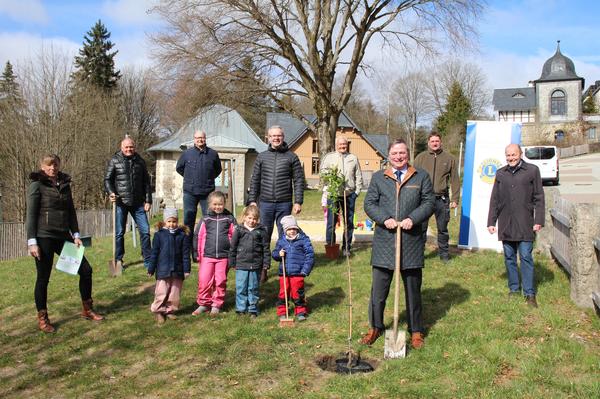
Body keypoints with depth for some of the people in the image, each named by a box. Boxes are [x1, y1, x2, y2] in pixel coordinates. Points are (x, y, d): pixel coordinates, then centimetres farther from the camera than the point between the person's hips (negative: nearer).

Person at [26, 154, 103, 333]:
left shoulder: (65, 185, 11)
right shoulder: (37, 185, -5)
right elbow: (31, 215, -9)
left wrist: (75, 235, 6)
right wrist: (32, 242, -14)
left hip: (63, 237, 6)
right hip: (44, 238, -6)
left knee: (85, 269, 4)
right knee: (43, 278, 3)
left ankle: (87, 310, 18)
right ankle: (42, 319, 17)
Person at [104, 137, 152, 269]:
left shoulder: (140, 161, 10)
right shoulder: (114, 161, 2)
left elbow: (146, 182, 12)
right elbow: (107, 179, 2)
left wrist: (148, 200, 6)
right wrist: (111, 193, -16)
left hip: (138, 203, 2)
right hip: (121, 202, -2)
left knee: (145, 231, 0)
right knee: (119, 233, 5)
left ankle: (148, 260, 10)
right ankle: (118, 261, 18)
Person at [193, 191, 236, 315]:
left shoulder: (229, 219, 4)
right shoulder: (205, 220, 5)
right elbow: (198, 237, 6)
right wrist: (198, 254, 4)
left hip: (224, 256, 0)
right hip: (207, 255, 0)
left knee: (220, 281, 5)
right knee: (204, 281, -1)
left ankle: (217, 305, 18)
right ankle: (203, 304, 14)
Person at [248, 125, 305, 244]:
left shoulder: (291, 157, 4)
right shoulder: (261, 157, 9)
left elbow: (299, 180, 1)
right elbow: (255, 180, 10)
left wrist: (298, 202, -6)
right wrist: (252, 200, 3)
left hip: (284, 204, -1)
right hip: (265, 203, 2)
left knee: (284, 235, 5)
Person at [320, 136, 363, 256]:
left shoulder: (353, 158, 15)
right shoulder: (329, 157, 10)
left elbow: (358, 176, 15)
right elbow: (323, 171, 4)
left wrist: (357, 190, 7)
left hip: (349, 194, 2)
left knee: (349, 222, 5)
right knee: (331, 221, -4)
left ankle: (346, 247, 14)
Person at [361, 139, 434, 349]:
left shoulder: (421, 176, 7)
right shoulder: (378, 177, 9)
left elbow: (428, 202, 3)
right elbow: (369, 203, 4)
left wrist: (412, 219, -13)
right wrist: (385, 219, -12)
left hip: (412, 240, 0)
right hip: (384, 240, 0)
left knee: (413, 288, 10)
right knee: (379, 287, 5)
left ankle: (416, 331, 23)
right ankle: (375, 327, 21)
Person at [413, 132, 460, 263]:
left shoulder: (449, 159, 7)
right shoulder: (420, 158, 6)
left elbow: (455, 180, 7)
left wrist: (455, 199, 1)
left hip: (442, 199, 0)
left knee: (442, 228, 10)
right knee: (421, 227, 2)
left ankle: (444, 253, 22)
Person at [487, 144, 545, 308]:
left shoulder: (532, 170, 0)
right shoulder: (500, 173, 10)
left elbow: (538, 197, 0)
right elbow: (494, 200, 12)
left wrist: (538, 220, -6)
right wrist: (491, 222, 9)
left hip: (524, 224, -3)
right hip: (506, 224, 4)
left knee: (526, 257, -1)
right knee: (509, 258, 9)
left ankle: (529, 293, 5)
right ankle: (514, 289, 21)